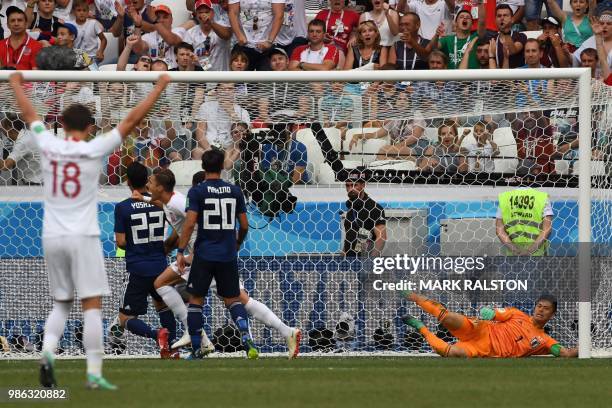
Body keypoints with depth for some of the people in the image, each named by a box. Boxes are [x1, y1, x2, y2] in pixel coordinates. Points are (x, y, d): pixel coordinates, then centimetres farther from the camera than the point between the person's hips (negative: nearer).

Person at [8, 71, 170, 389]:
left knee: (61, 304, 16)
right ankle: (94, 373, -9)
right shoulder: (94, 150, -7)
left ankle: (48, 352, -8)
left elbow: (28, 114, 18)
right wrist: (159, 88, 4)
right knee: (92, 305, -3)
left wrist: (16, 85, 35)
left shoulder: (48, 146, 1)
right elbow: (132, 120, -4)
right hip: (83, 237, -4)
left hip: (52, 237, 4)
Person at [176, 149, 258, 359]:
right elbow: (244, 225, 8)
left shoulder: (197, 192, -5)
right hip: (228, 255, 3)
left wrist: (181, 251, -9)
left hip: (204, 255, -3)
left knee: (196, 300, 9)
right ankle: (246, 338, -13)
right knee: (233, 299, 12)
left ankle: (196, 350, 7)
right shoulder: (235, 191, 4)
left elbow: (190, 223, -13)